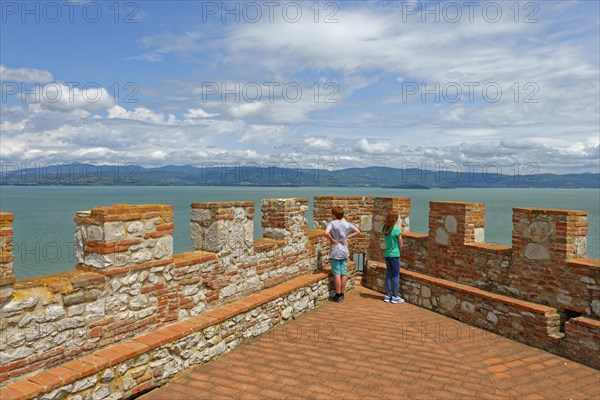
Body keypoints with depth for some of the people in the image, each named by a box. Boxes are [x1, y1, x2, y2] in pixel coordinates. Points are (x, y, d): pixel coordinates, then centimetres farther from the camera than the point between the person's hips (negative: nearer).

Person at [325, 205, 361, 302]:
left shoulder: (332, 224, -14)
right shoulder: (346, 224, 3)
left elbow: (326, 233, -32)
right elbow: (358, 231, 9)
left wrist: (332, 239, -16)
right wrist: (347, 237, 7)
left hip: (335, 252, -5)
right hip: (344, 251, 5)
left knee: (337, 274, 0)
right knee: (344, 273, 9)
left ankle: (338, 295, 6)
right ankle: (342, 294, 18)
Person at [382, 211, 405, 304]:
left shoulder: (385, 229, 4)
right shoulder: (397, 230, -14)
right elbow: (401, 244, -8)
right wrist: (399, 250, 9)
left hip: (387, 254, 6)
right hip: (395, 255, -6)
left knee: (389, 274, 13)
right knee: (396, 275, 4)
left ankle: (387, 295, 16)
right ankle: (395, 296, 6)